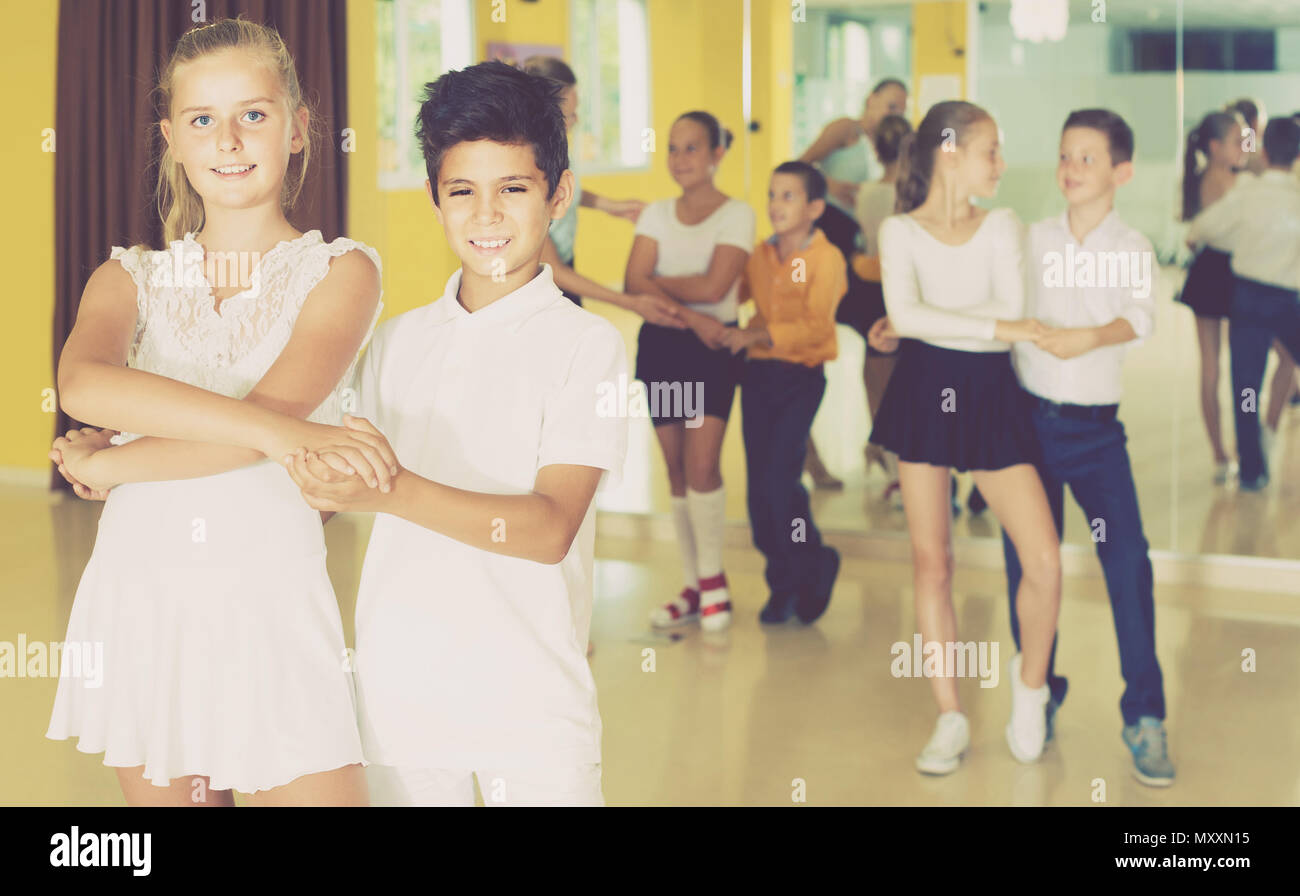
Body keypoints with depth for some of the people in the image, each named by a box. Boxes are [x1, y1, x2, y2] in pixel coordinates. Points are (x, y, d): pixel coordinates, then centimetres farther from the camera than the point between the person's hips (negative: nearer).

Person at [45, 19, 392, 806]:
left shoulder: (339, 271, 2)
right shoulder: (131, 277, 9)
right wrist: (282, 431, -25)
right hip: (138, 598, 3)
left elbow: (268, 414, -13)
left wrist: (106, 465, -7)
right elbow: (83, 384, -15)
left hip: (270, 601, -3)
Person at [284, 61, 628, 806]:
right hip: (397, 685, 4)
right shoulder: (399, 341, 11)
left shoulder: (586, 344, -5)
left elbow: (550, 527, -15)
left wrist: (392, 491, -26)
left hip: (529, 696, -4)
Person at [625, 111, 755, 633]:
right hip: (660, 346, 4)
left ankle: (713, 581, 2)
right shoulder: (657, 215, 9)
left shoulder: (736, 215, -2)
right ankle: (693, 588, 12)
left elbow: (714, 286, -15)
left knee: (701, 463, -14)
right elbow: (634, 285, -4)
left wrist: (656, 282, -4)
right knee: (676, 468, 5)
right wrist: (688, 315, -16)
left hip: (712, 348, -4)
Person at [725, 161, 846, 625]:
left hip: (801, 375, -6)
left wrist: (755, 335, -24)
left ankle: (813, 566, 10)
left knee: (778, 477, -13)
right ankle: (783, 584, 19)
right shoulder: (759, 255, 9)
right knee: (758, 482, 5)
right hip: (758, 373, 6)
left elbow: (814, 326, -17)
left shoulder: (826, 258, -8)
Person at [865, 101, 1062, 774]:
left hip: (990, 397, 1)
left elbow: (1013, 313, -9)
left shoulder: (1000, 226, 4)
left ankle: (1029, 680, 19)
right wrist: (995, 326, -20)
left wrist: (924, 324, -11)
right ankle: (950, 719, 15)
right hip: (923, 394, -1)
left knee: (1043, 560, -8)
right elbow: (904, 315, -18)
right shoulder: (900, 231, -1)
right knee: (931, 563, 4)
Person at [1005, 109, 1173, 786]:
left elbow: (1140, 318, -19)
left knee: (1128, 562, -10)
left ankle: (1145, 718, 1)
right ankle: (1040, 698, 25)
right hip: (1029, 416, 2)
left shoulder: (1133, 249, -1)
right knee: (1028, 561, 6)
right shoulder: (1032, 240, 5)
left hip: (1096, 425, -2)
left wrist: (1093, 337, -38)